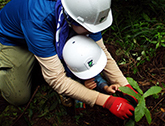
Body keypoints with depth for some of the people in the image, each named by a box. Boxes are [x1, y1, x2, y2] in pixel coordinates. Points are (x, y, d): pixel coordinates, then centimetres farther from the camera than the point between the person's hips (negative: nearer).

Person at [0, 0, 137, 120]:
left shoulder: (85, 11, -30)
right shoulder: (39, 21, -47)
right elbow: (56, 79, -43)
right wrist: (107, 101, -44)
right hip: (12, 40, -5)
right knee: (19, 98, -12)